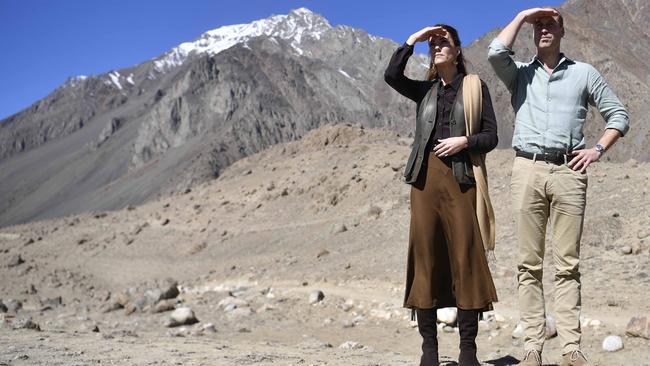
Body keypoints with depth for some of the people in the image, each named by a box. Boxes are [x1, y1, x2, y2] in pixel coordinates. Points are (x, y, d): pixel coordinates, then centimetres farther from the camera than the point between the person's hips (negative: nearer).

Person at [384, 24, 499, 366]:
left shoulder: (475, 86, 10)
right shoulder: (425, 90, 16)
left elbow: (491, 136, 6)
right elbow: (391, 75, -3)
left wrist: (464, 140, -10)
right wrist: (412, 40, -2)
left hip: (461, 178, -2)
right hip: (426, 177, 3)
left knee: (465, 259, -6)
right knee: (425, 258, 0)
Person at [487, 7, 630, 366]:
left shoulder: (583, 72, 14)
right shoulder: (520, 73, 14)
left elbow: (618, 114, 16)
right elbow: (495, 53, -7)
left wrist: (598, 148, 1)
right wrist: (521, 15, 3)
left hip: (568, 172, 0)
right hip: (527, 169, 1)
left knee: (567, 264, -2)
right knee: (529, 263, -1)